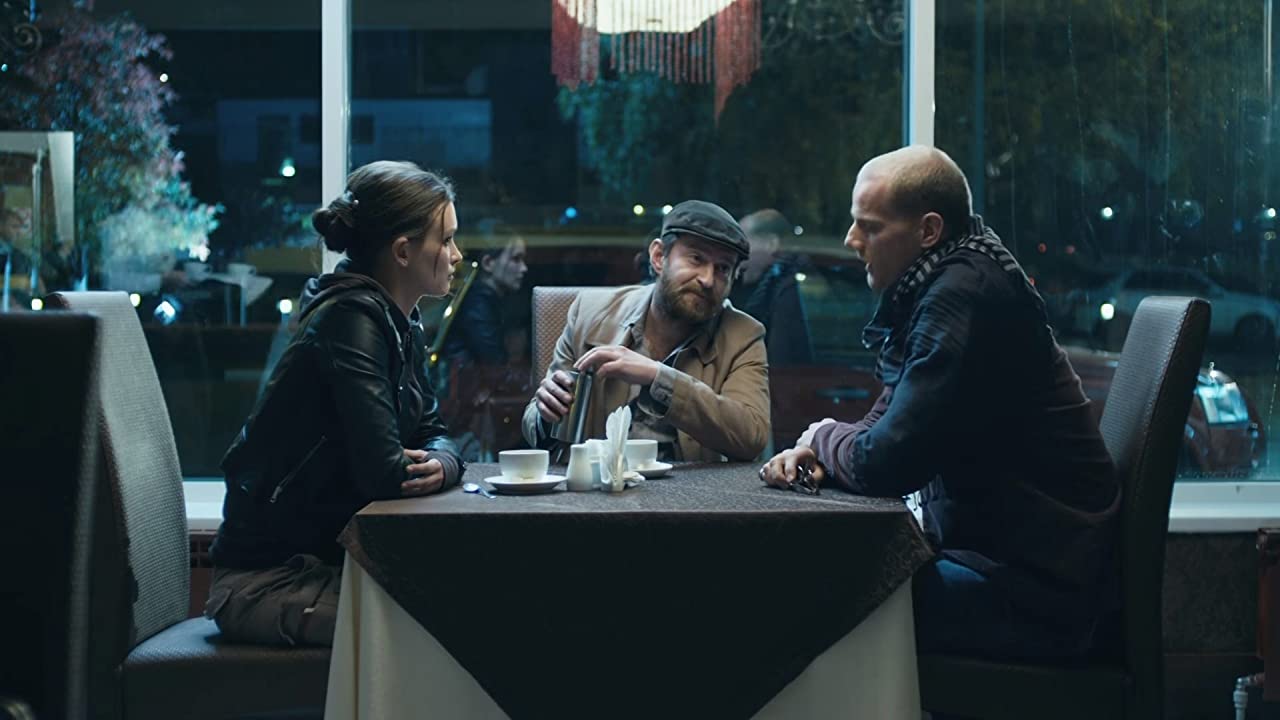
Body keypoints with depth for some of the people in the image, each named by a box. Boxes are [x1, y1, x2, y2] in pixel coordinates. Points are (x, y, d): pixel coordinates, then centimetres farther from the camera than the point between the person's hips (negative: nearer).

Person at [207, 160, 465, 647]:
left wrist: (440, 464, -12)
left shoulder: (404, 327, 8)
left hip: (332, 560, 9)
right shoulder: (352, 319, -20)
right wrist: (435, 467, -6)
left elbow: (432, 434, 12)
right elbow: (382, 473, -28)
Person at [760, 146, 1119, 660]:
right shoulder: (950, 282, 11)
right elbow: (890, 419, 20)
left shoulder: (964, 295, -22)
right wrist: (813, 453, 0)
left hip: (1036, 588, -10)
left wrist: (824, 436, -1)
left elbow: (884, 463, -24)